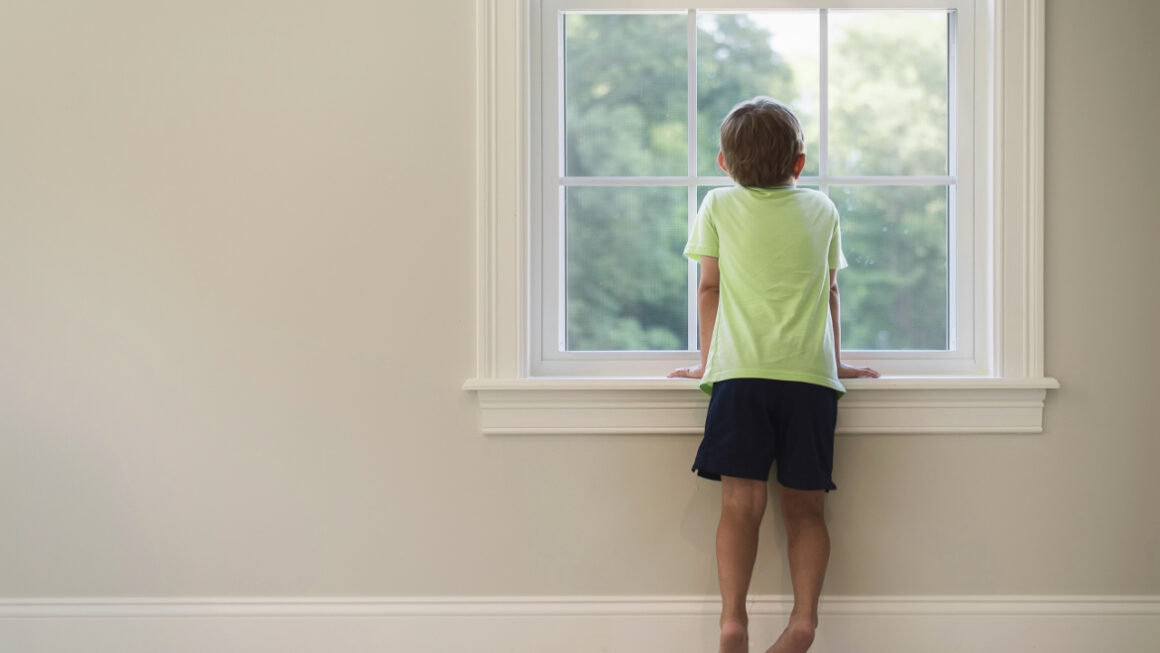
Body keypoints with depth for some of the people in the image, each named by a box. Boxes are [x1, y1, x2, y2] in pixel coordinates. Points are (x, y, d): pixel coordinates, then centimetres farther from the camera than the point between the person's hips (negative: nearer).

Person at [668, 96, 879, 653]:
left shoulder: (719, 206, 12)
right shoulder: (822, 209, 17)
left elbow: (710, 288, 17)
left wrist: (707, 360, 27)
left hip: (741, 373, -1)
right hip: (811, 374, 1)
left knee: (741, 503, -5)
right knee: (805, 507, 5)